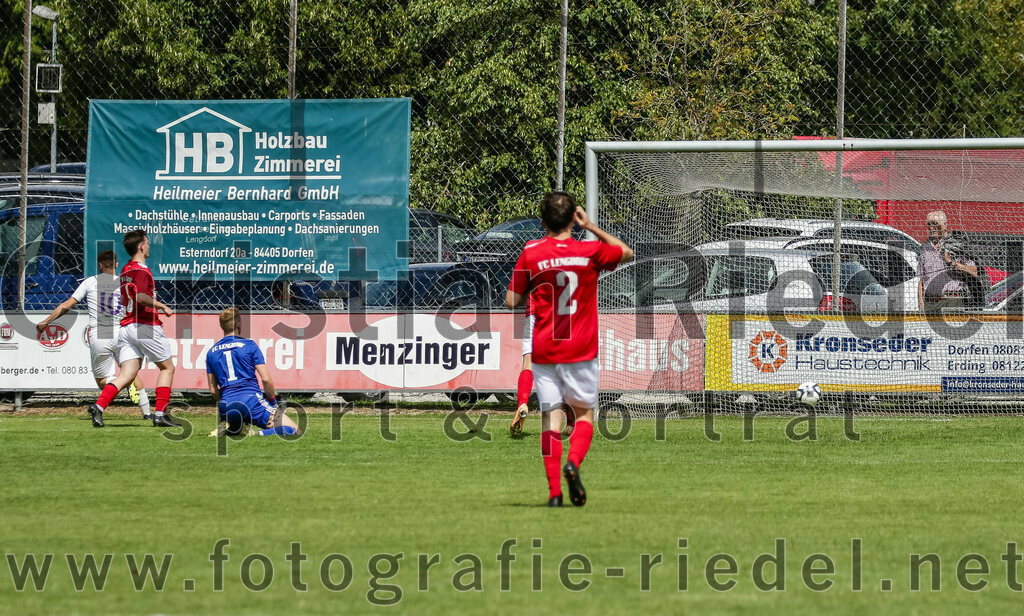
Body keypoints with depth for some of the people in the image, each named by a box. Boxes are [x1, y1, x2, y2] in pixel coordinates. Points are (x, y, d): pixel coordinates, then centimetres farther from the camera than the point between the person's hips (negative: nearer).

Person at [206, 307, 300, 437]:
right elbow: (266, 379, -4)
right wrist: (272, 398, 13)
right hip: (252, 401, -4)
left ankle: (223, 429, -1)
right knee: (294, 431, -2)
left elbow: (213, 391, 15)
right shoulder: (249, 346, 1)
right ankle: (258, 435, -27)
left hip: (227, 405, 4)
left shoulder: (211, 353, 13)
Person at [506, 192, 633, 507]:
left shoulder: (531, 254, -4)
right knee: (584, 412, 13)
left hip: (543, 350, 0)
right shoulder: (590, 251, -3)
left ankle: (554, 491, -6)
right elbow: (627, 252, 17)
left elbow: (512, 301, 0)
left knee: (551, 416, 3)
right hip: (580, 350, 0)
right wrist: (591, 227, 15)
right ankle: (573, 462, -16)